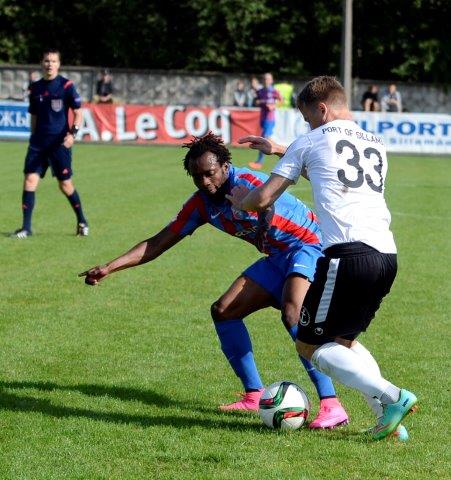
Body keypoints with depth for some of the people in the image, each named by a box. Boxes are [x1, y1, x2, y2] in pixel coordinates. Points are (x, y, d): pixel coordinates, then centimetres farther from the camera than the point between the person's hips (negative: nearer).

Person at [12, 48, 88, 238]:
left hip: (60, 142, -4)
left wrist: (73, 133, -17)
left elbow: (78, 112, -3)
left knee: (65, 184, 2)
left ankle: (82, 222, 23)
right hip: (39, 142, 4)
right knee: (30, 179, -8)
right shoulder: (35, 88, 10)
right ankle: (26, 227, -5)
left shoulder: (66, 85, -3)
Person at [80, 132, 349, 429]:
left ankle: (331, 406, -34)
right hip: (277, 259, 9)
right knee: (223, 311, 5)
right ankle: (255, 396, 11)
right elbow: (157, 244, 7)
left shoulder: (247, 183, -19)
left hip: (308, 247, -9)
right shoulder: (202, 204, 4)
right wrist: (108, 269, 2)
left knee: (293, 315, -31)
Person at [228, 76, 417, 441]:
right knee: (342, 339, 23)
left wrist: (239, 201, 31)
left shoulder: (311, 142, 6)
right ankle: (388, 417, 6)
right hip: (387, 255, 7)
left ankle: (392, 396, -13)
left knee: (309, 345, 4)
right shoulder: (377, 145, 24)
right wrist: (281, 150, 51)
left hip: (348, 254, -7)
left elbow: (263, 199, 8)